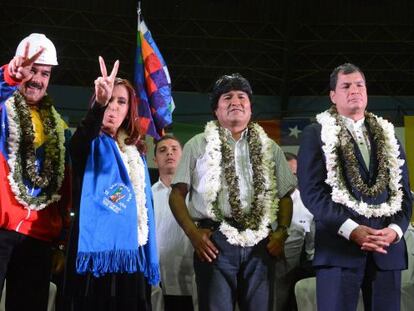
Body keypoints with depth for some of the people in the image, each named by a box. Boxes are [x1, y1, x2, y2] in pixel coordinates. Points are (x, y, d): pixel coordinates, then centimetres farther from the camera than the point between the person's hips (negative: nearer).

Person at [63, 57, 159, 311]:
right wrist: (99, 103, -42)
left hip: (130, 252, 5)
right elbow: (81, 139, -23)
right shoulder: (92, 145, 3)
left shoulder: (135, 151, 18)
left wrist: (149, 258, 12)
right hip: (97, 248, -5)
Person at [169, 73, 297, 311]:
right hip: (215, 240, -2)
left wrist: (282, 232, 1)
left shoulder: (269, 148, 18)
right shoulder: (198, 145, 11)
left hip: (260, 243, 2)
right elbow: (178, 193, 7)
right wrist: (192, 232, -6)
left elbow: (285, 195, 17)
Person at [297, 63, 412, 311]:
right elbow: (311, 191, -5)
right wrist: (352, 230, -16)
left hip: (387, 247, 4)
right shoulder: (316, 134, 5)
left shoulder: (387, 135, 18)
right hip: (339, 246, -3)